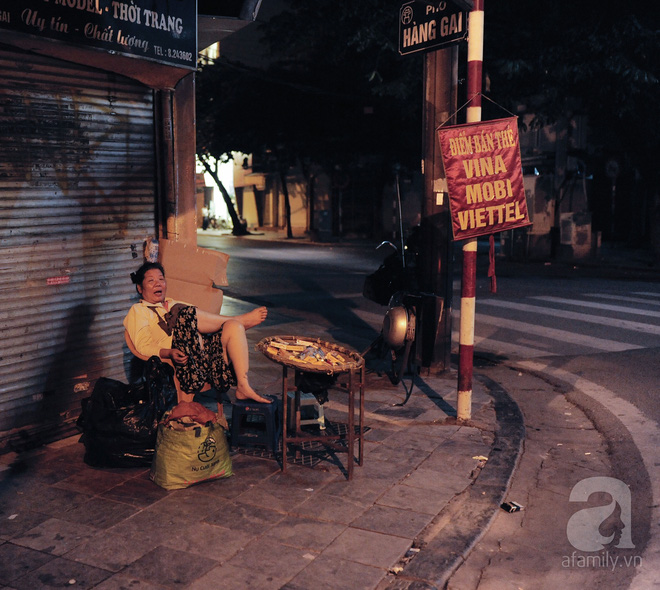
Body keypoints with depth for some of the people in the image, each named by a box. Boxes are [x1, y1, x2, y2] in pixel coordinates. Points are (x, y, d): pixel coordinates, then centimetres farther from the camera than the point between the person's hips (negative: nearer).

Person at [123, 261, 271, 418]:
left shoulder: (176, 304, 36)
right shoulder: (138, 311, 18)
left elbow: (207, 326, 29)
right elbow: (143, 346, 2)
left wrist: (232, 324, 9)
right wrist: (169, 353, -18)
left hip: (206, 348, 6)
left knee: (233, 327, -21)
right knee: (186, 314, -29)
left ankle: (243, 387, -30)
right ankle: (240, 319, -9)